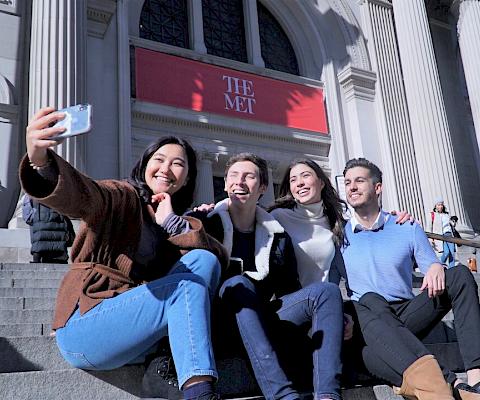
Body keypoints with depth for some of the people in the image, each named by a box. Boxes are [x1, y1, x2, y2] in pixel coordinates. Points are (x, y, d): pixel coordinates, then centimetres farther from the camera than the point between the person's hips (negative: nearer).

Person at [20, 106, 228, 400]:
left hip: (138, 338, 6)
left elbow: (220, 256, -1)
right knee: (189, 285, -24)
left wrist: (172, 223, -12)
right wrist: (41, 162, -49)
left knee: (202, 261, -12)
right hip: (85, 326, -6)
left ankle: (170, 364, -18)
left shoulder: (179, 221, 15)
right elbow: (80, 196, -28)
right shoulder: (123, 198, -3)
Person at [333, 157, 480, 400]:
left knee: (459, 275, -16)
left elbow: (432, 266, 10)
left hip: (408, 316, 3)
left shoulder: (408, 229, 15)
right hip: (367, 327, -2)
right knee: (369, 301, -37)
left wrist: (437, 269, -15)